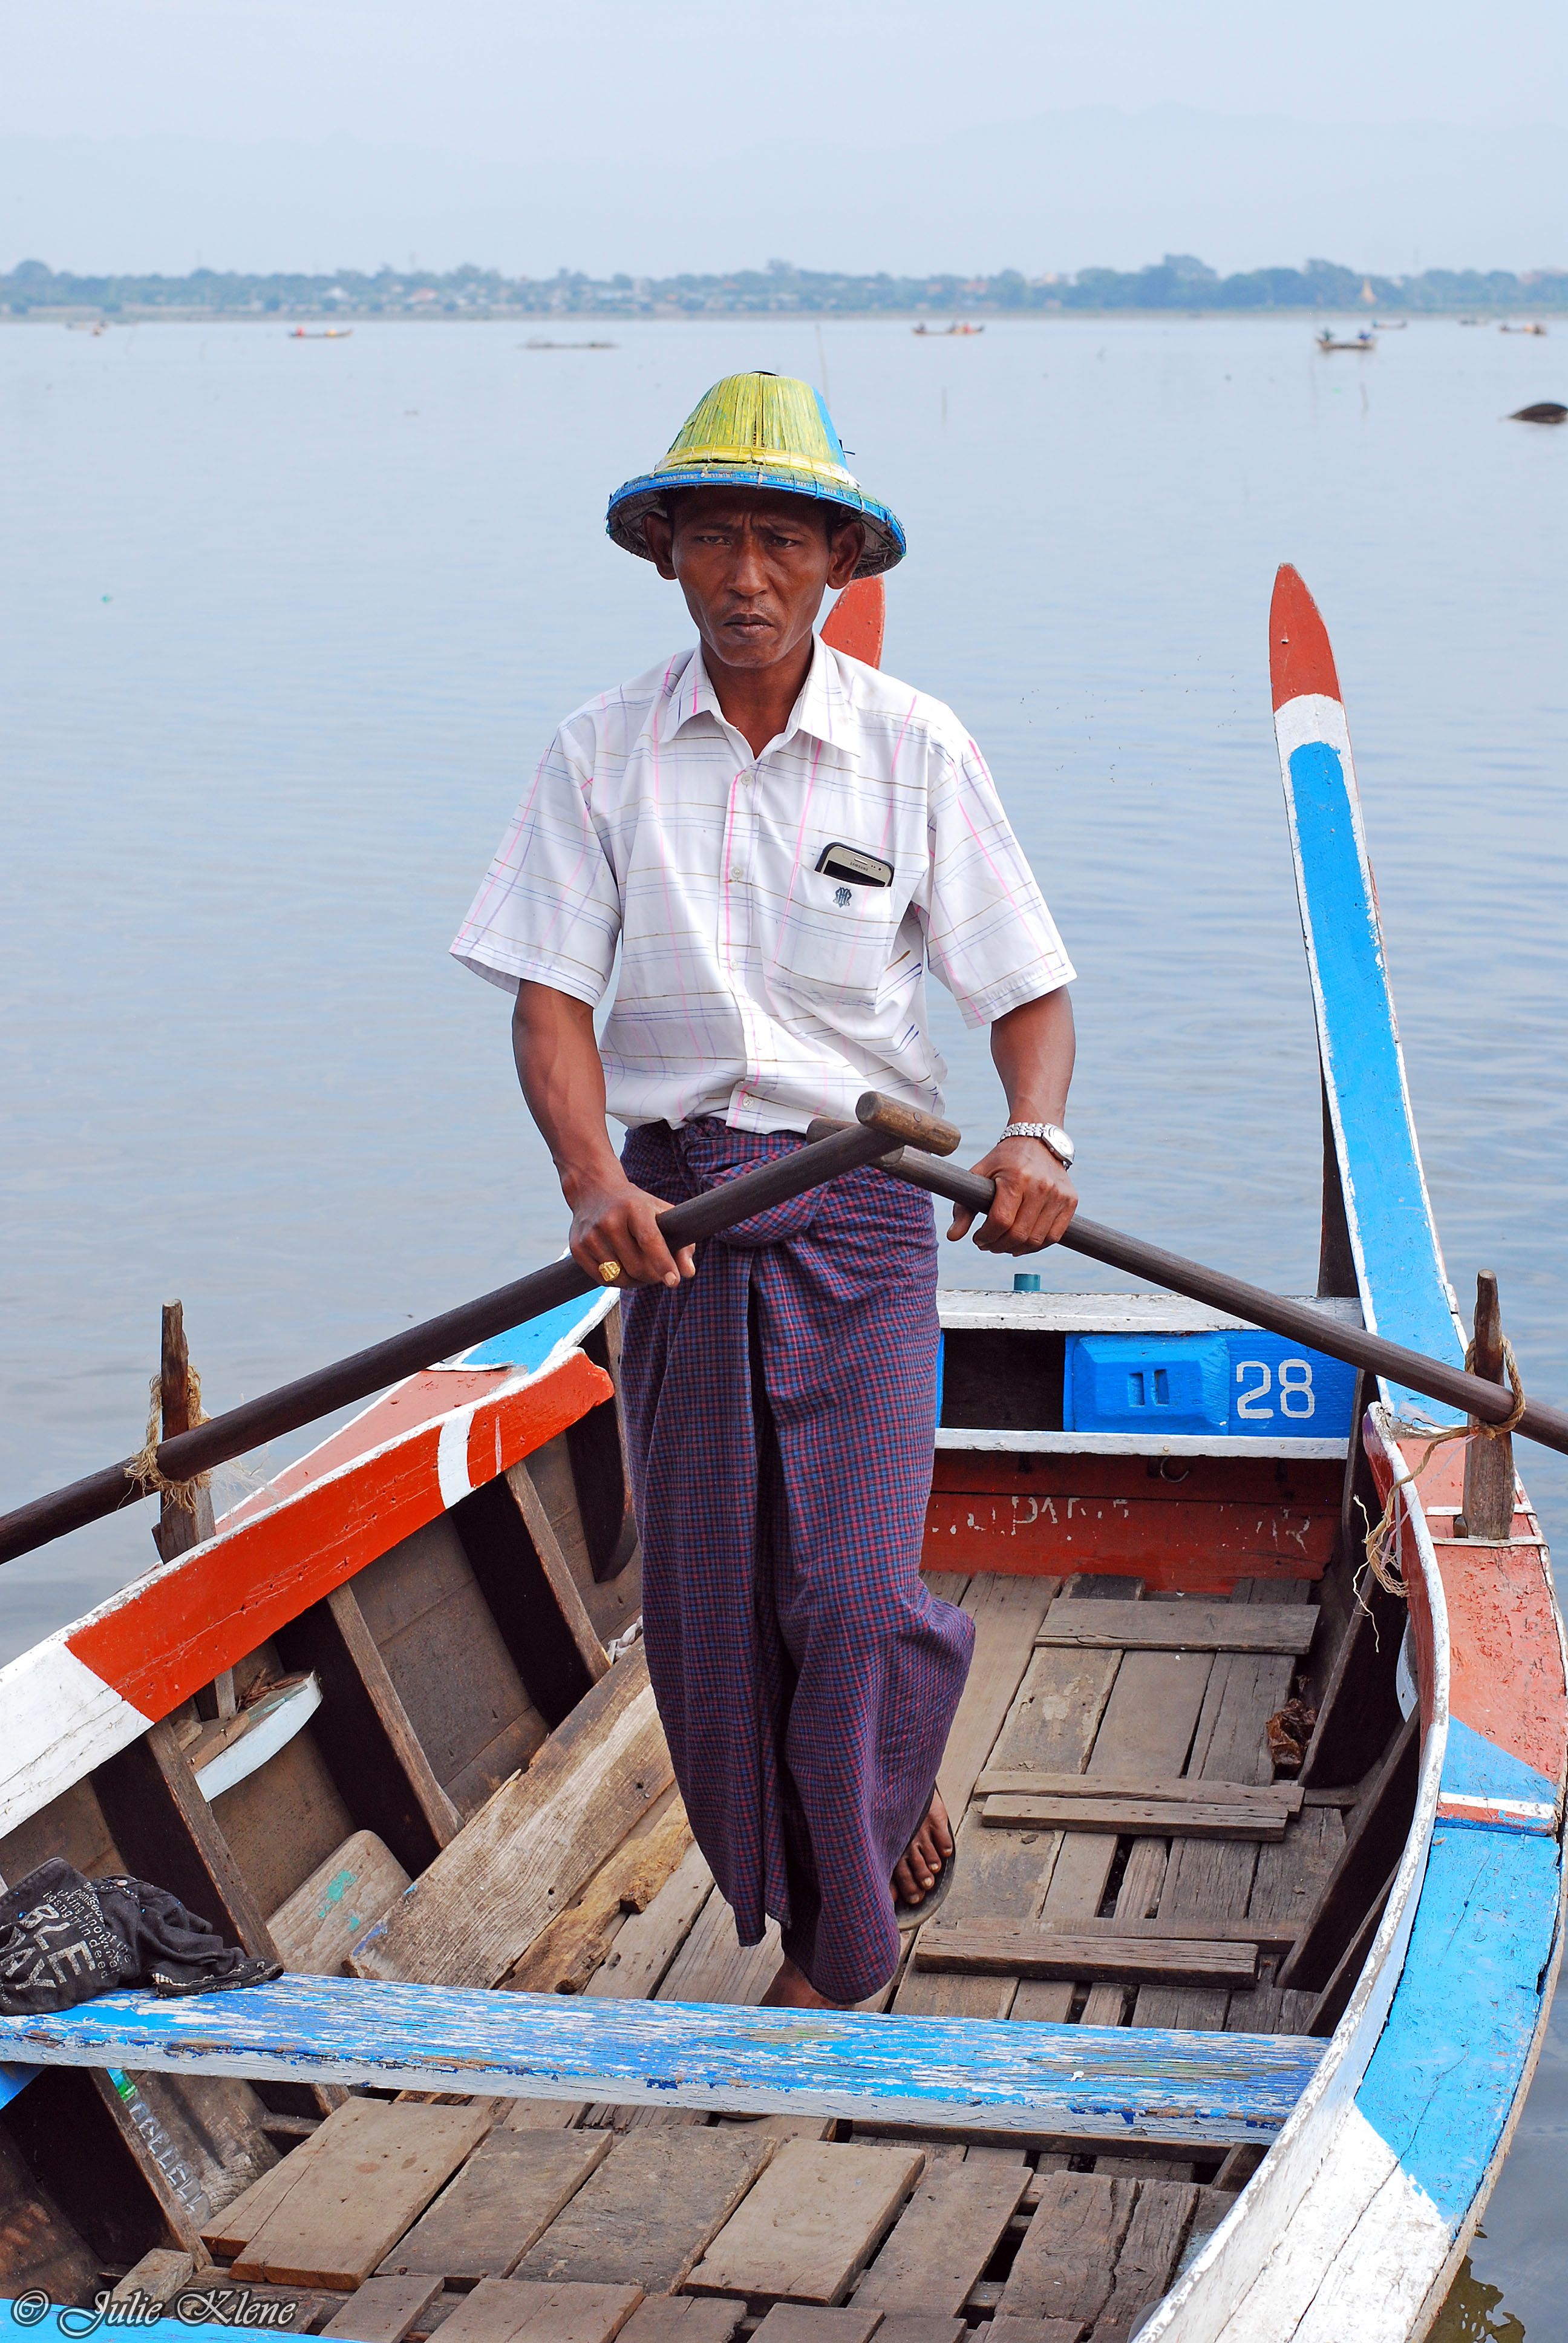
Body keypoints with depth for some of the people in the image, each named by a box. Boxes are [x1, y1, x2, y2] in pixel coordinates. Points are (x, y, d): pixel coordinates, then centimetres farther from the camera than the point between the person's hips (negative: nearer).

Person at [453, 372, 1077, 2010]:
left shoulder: (916, 749, -1)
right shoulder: (603, 753, 1)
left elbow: (1030, 989, 1)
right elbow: (550, 998, -4)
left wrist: (1034, 1136, -20)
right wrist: (594, 1179, -22)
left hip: (860, 1197, -2)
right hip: (673, 1197, 2)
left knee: (852, 1596, -10)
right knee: (705, 1611, 4)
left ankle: (845, 1952, 20)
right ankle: (807, 1915, 29)